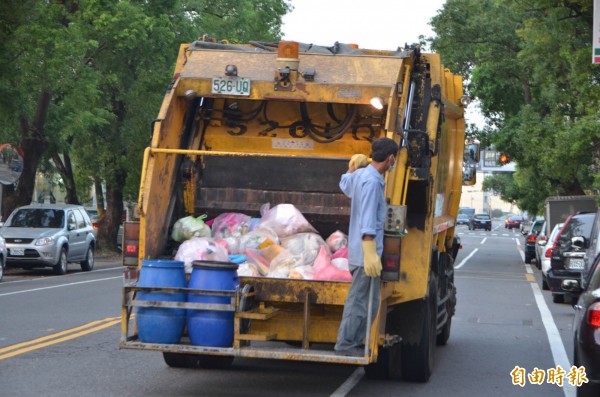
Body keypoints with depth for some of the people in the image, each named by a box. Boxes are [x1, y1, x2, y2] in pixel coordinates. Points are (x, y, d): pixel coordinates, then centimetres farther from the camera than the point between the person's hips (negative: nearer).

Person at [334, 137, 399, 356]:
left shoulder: (359, 175, 10)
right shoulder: (372, 181, -19)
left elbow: (344, 184, 37)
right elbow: (367, 223, -25)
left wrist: (352, 168, 52)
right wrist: (370, 253, -29)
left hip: (358, 253, 10)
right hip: (366, 253, -10)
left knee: (368, 303, 17)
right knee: (360, 301, -3)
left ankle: (351, 342, 21)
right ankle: (346, 344, 3)